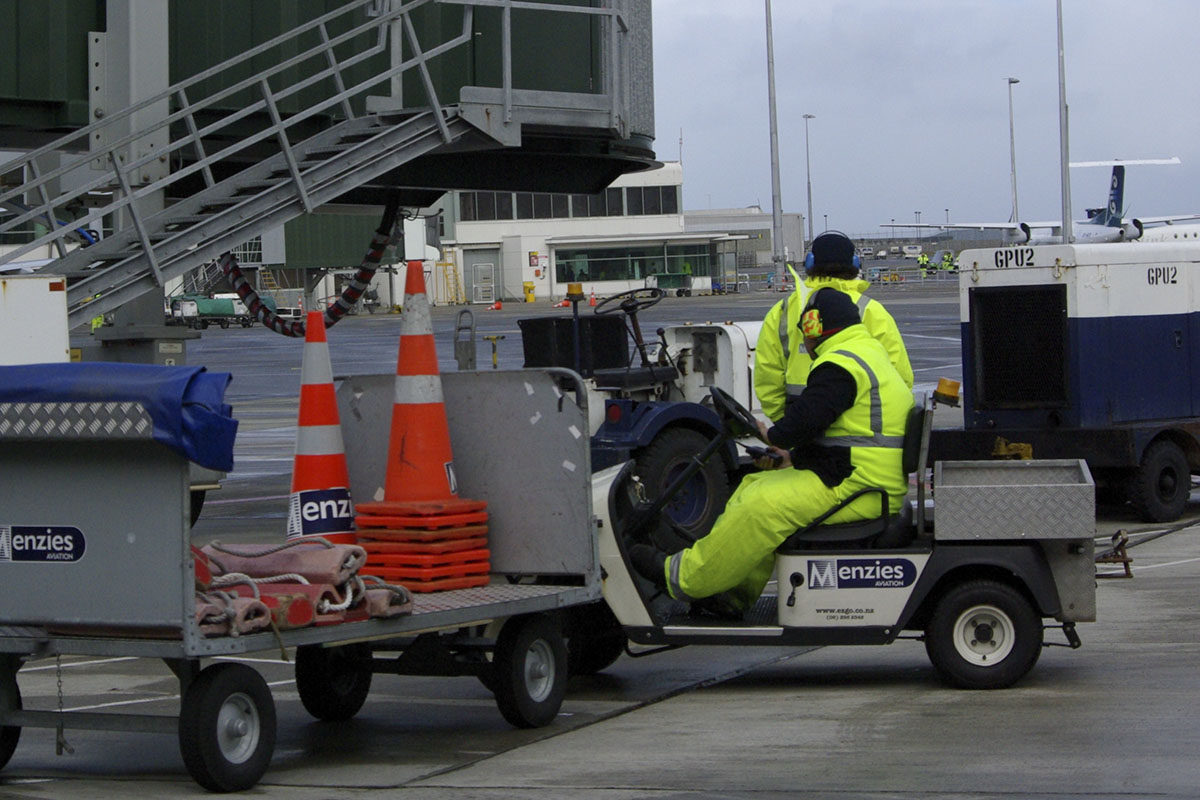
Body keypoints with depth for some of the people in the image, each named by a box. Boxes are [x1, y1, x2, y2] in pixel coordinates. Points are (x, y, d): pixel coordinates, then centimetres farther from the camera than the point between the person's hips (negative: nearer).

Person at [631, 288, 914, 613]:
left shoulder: (841, 364, -15)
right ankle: (735, 591, 7)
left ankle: (683, 578, -17)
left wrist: (774, 435, -4)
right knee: (753, 486, 12)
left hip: (858, 489, -12)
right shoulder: (868, 353, 21)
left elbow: (807, 417, -23)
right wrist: (795, 455, 18)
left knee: (763, 504, -21)